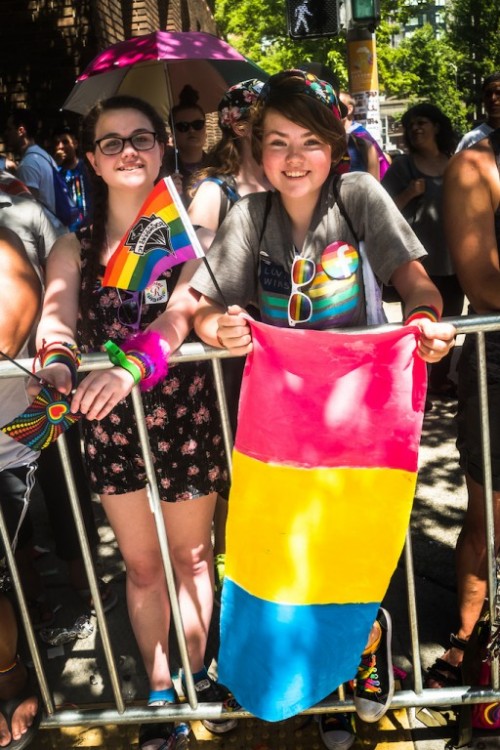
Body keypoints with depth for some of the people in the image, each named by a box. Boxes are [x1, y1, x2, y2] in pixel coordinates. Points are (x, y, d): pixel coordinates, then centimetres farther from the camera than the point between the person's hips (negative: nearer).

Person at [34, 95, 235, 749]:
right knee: (142, 564, 15)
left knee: (191, 555, 16)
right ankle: (159, 689, 35)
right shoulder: (75, 246, 3)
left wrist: (133, 363, -41)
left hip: (187, 413, -2)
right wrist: (56, 359, -37)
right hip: (112, 421, 2)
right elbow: (57, 310, -14)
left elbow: (186, 306, -23)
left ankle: (197, 674, 39)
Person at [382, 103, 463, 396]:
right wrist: (409, 194, -20)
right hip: (419, 260, -4)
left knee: (448, 322, 12)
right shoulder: (403, 166, -1)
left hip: (454, 257, 5)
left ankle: (440, 378, 26)